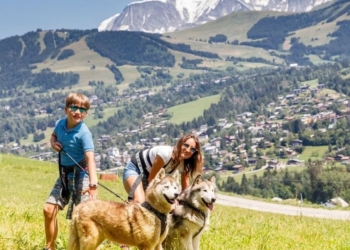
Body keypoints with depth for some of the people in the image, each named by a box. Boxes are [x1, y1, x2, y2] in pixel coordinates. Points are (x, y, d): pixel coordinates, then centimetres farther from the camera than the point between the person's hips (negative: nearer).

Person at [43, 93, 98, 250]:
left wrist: (93, 184, -45)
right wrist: (53, 143, -4)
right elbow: (53, 136, 22)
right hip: (64, 174, 7)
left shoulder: (84, 133, -21)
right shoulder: (60, 124, -2)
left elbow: (90, 158, -33)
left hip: (80, 175, -7)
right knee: (49, 209, 6)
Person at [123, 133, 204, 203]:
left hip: (147, 175, 8)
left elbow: (185, 189, -11)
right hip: (134, 168, -8)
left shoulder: (185, 164, -11)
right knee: (139, 202, -30)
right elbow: (151, 178, -24)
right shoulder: (166, 153, -33)